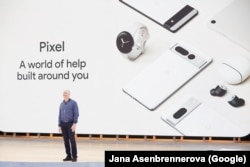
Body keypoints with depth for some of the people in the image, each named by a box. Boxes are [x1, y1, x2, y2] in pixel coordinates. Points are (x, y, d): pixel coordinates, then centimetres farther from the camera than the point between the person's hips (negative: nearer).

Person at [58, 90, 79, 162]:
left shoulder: (73, 103, -5)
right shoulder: (62, 104, 12)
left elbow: (76, 114, -10)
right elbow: (60, 115, 15)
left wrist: (74, 124, -20)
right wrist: (59, 125, 9)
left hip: (70, 124, -5)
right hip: (63, 124, 5)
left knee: (72, 140, -8)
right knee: (66, 140, 4)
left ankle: (74, 156, -2)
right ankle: (68, 156, 11)